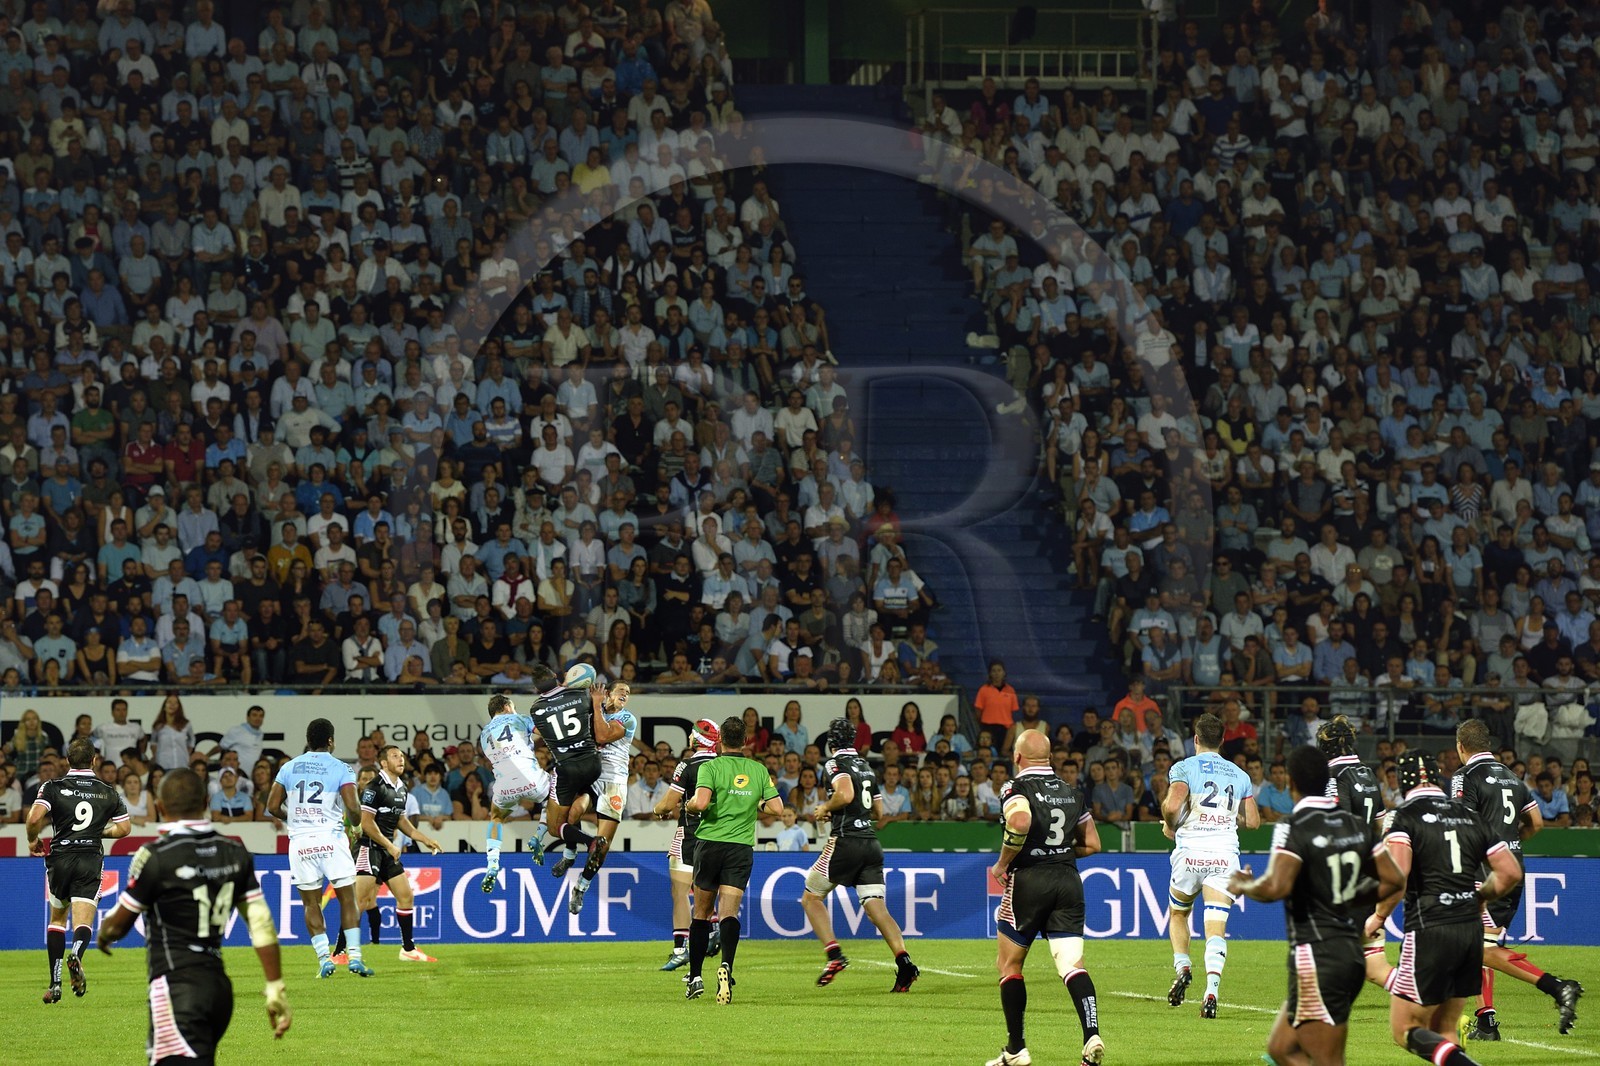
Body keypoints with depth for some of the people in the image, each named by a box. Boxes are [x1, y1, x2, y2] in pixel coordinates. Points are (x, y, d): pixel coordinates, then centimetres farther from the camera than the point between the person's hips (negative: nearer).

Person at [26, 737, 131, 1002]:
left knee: (57, 918, 19)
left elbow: (34, 818, -15)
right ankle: (76, 955, -42)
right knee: (83, 922, -6)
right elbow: (124, 828, 11)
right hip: (91, 859, 0)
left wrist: (33, 841, 4)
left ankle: (55, 983, 13)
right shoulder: (108, 791, 7)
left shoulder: (53, 788, -1)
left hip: (60, 858, 0)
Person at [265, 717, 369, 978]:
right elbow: (352, 807, -12)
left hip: (300, 840, 2)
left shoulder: (289, 767, 6)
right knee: (347, 898, 5)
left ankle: (324, 958, 0)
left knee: (311, 903, 9)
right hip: (331, 838, -2)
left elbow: (273, 807, 6)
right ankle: (354, 955, -2)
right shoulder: (340, 768, -3)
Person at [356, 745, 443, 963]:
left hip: (388, 849, 9)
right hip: (370, 846, -9)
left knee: (406, 896, 8)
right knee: (362, 900, -14)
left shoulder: (401, 789, 14)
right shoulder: (375, 788, -13)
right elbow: (366, 822, -16)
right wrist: (389, 845, -14)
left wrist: (424, 839, 19)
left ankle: (408, 949, 18)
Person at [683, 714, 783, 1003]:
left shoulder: (710, 767, -5)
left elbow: (701, 802, -20)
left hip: (710, 842, -2)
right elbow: (777, 808, 5)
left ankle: (695, 978, 16)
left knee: (701, 913, 12)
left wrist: (689, 804, 2)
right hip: (742, 847, 2)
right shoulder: (759, 770, 6)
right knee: (729, 912, -6)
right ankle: (726, 966, -33)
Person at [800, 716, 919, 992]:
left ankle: (834, 954, -6)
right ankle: (903, 960, -21)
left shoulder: (835, 765, -4)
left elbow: (845, 794, -24)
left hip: (845, 841, -6)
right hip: (871, 843, 6)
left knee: (811, 897, 9)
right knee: (876, 908, -1)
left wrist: (825, 808, -5)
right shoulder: (866, 767, 19)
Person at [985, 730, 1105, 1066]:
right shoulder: (1072, 792, 13)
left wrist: (1002, 863, -13)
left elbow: (1021, 821, -26)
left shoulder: (1016, 788, -5)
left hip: (1028, 879, -4)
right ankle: (1092, 1035, -26)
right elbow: (1092, 844, 16)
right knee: (1072, 965, -4)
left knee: (1008, 963, 11)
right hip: (1068, 881, 4)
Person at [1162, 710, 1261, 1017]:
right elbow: (1253, 821, 14)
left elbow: (1172, 805, -16)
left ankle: (1182, 967, 4)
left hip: (1191, 852, -2)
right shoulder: (1239, 775, 14)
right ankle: (1211, 991, -22)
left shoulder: (1184, 768, 0)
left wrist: (1170, 827, 4)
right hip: (1226, 853, 2)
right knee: (1216, 928, -5)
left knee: (1178, 914, 24)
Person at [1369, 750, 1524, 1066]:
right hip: (1471, 929, 6)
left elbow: (1396, 873, -20)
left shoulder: (1405, 816, -5)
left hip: (1429, 932, -6)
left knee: (1404, 1030, 0)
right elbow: (1511, 872, 13)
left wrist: (1379, 916, -5)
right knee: (1443, 1033, 15)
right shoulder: (1468, 816, 13)